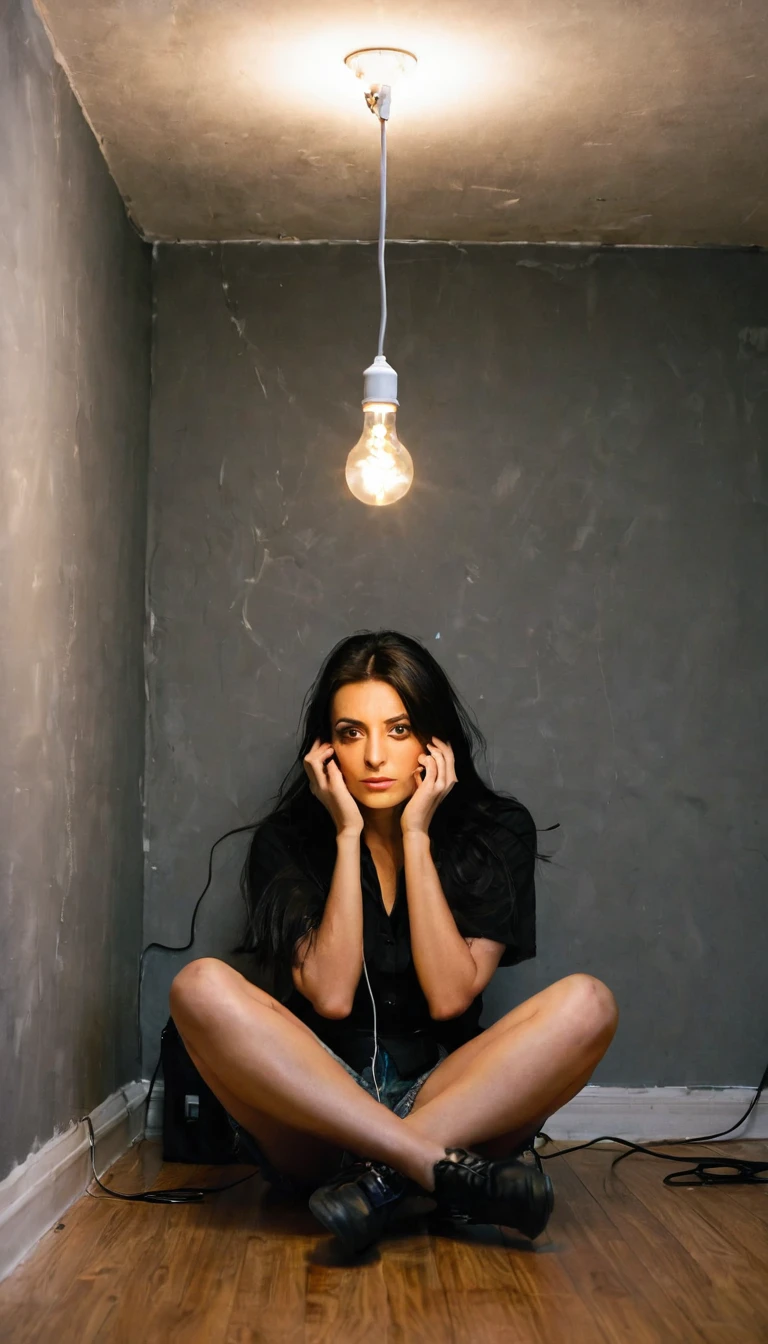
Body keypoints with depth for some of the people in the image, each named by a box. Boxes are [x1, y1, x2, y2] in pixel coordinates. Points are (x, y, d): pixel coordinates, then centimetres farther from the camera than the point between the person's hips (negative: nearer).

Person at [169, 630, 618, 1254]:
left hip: (450, 1103, 0)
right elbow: (330, 997, -12)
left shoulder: (497, 833, 3)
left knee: (587, 1003, -25)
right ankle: (447, 1173, -33)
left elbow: (449, 997, -9)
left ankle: (381, 1175, -31)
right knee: (202, 987, -28)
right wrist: (348, 835, -10)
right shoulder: (286, 843, 2)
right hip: (313, 1121, 0)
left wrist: (415, 835, -10)